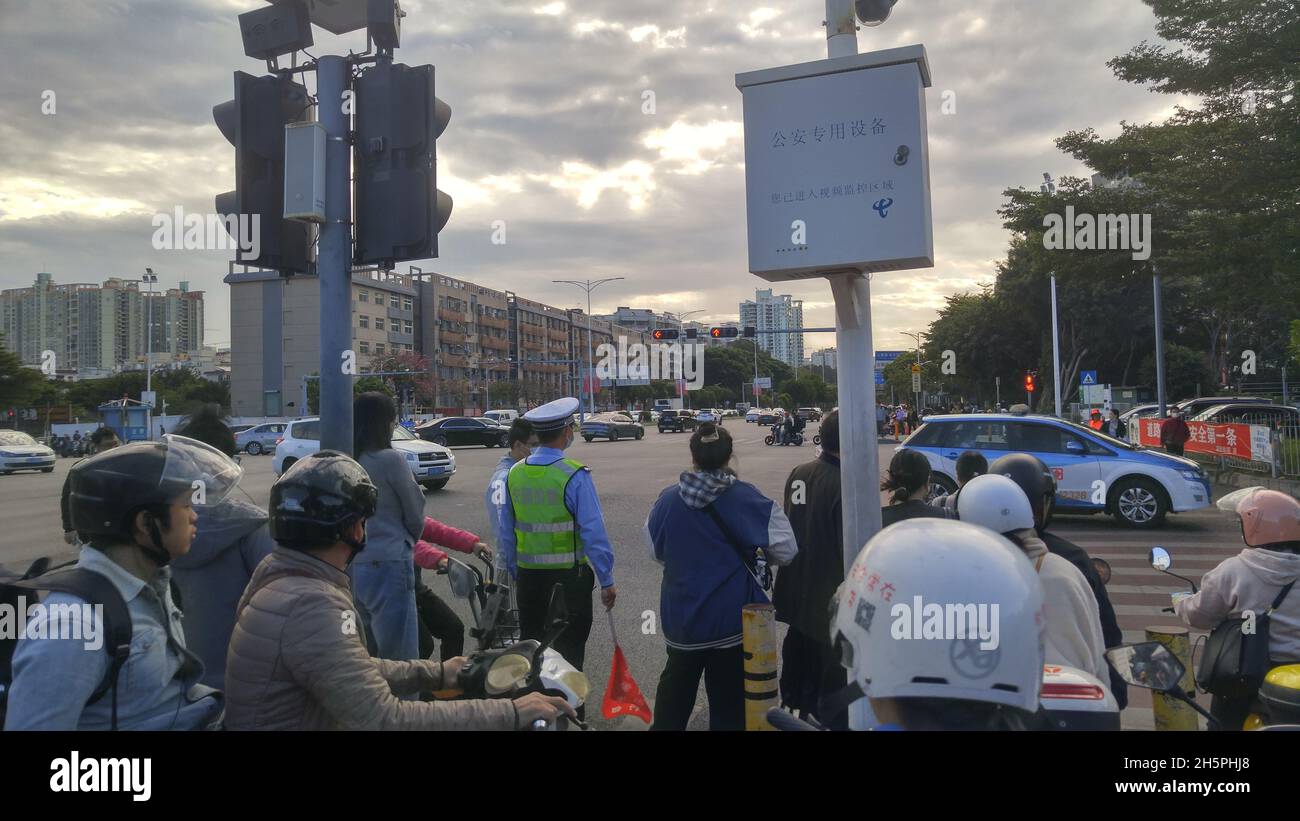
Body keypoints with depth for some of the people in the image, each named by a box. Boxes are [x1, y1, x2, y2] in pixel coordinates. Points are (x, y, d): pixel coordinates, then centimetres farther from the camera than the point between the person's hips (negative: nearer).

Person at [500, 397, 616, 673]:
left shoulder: (515, 474, 1)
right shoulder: (575, 476, -16)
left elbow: (506, 533, 8)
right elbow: (594, 533, -16)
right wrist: (607, 581, -8)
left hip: (528, 575, 5)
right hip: (570, 575, -5)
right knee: (569, 649, 8)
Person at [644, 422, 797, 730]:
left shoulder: (668, 499, -7)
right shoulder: (746, 498, -14)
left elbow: (655, 551, 8)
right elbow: (785, 551, -8)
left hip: (680, 615, 3)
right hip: (733, 616, -2)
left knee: (676, 683, 21)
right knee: (728, 694, 11)